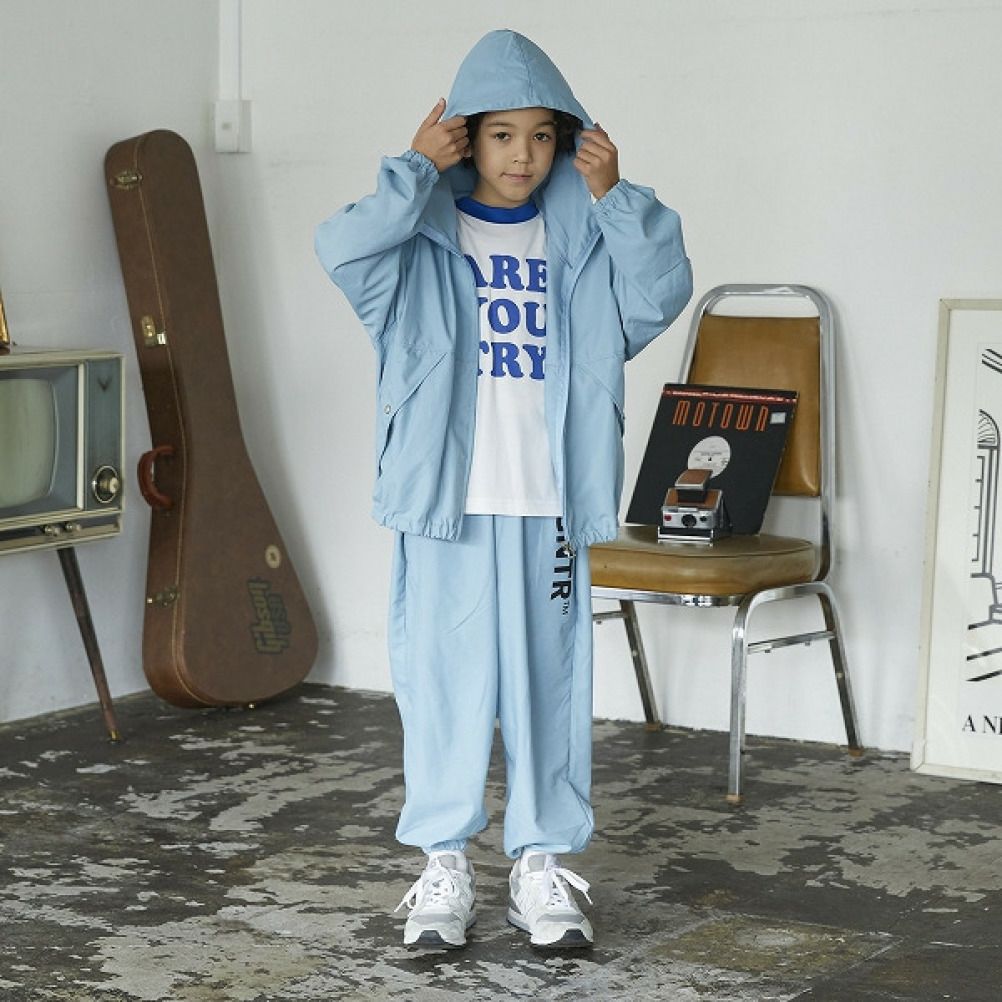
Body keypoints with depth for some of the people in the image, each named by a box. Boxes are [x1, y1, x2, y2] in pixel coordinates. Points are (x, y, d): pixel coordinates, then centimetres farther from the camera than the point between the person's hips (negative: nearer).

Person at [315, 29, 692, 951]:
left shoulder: (583, 242, 7)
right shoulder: (425, 237, 0)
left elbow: (662, 293, -5)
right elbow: (345, 251, -17)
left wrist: (616, 198, -11)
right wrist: (416, 171, -16)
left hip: (548, 504, 2)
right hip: (446, 499, -2)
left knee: (550, 683, 8)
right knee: (446, 682, 3)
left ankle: (544, 865, 19)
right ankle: (445, 868, 15)